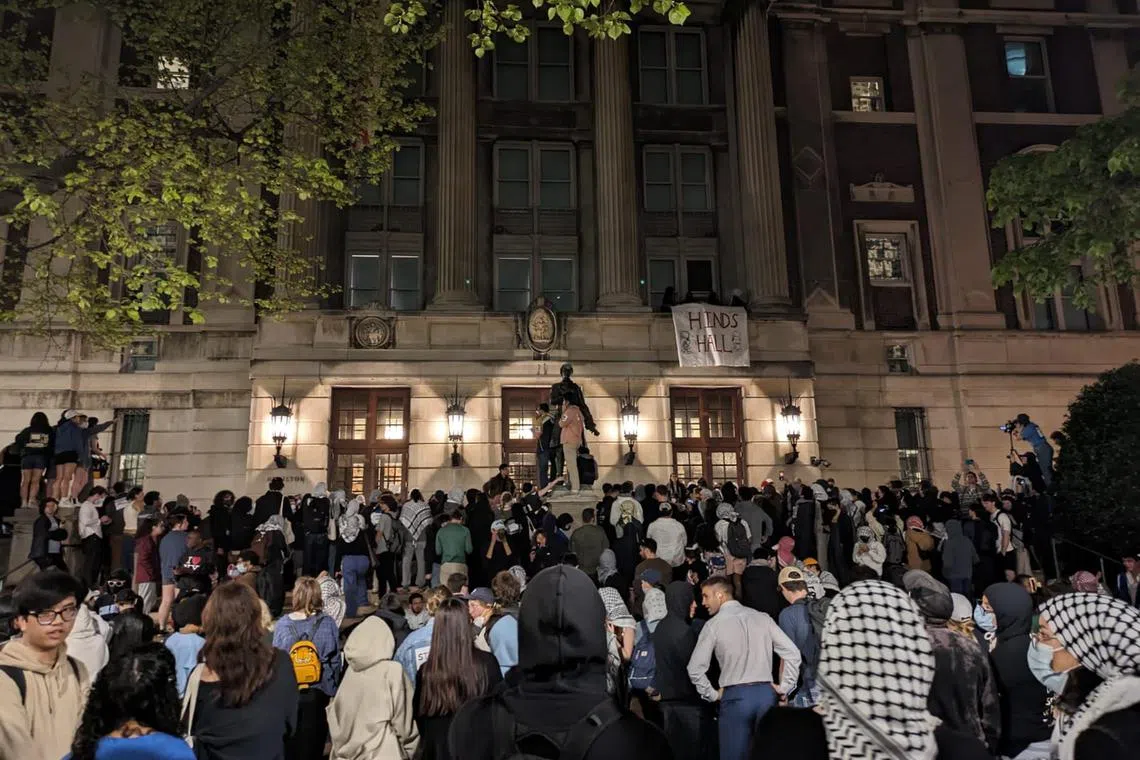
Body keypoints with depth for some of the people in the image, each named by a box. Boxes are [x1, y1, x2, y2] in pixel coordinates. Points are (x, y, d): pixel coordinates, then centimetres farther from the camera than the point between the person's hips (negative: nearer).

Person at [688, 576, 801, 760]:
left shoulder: (714, 624, -5)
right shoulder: (762, 618, 5)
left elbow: (695, 668, -7)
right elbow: (793, 653, 2)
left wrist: (712, 695, 5)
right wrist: (784, 688, 7)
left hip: (735, 696, -4)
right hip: (766, 693, 4)